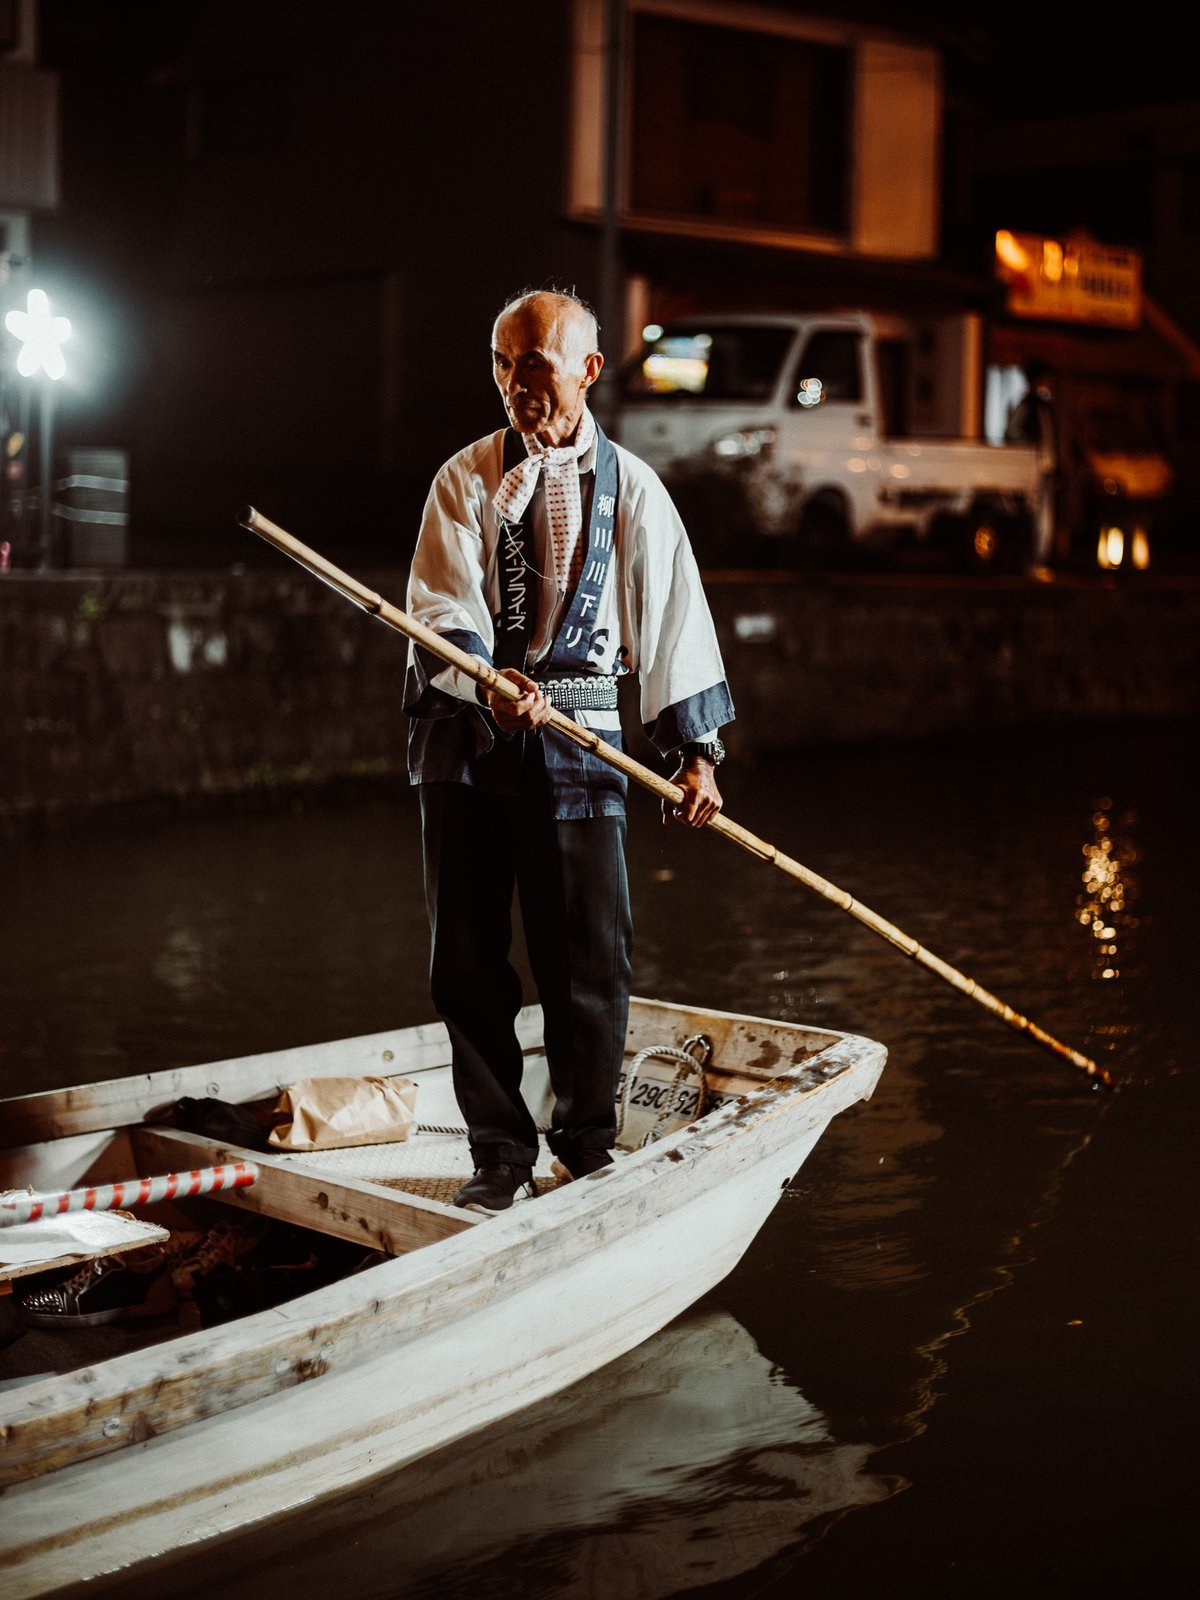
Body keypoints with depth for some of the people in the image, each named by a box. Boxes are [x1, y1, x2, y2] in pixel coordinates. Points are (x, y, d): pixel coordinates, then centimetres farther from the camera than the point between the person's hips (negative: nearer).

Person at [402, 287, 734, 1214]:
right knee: (468, 958, 3)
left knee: (591, 956, -1)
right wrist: (488, 685, -24)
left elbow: (673, 617, 6)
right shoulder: (467, 478, 5)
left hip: (579, 737, -1)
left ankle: (589, 1147, 17)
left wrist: (697, 751, 0)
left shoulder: (629, 487, 6)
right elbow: (441, 611, -5)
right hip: (464, 732, 1)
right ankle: (502, 1158, 13)